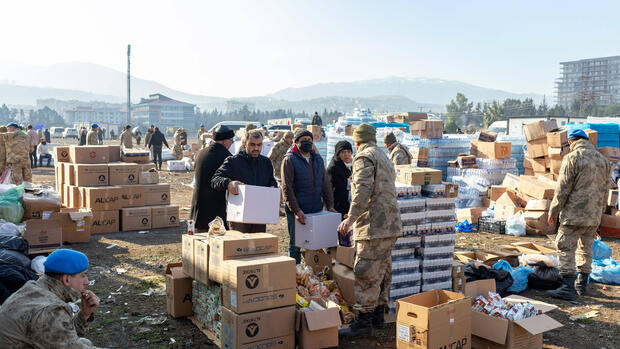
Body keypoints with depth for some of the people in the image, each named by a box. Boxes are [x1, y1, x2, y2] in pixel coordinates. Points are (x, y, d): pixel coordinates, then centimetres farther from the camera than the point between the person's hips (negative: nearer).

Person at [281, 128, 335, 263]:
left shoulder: (318, 159, 12)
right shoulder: (289, 160, -6)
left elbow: (326, 184, 14)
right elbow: (287, 188, -12)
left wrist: (330, 205, 3)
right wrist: (296, 210, -19)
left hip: (317, 211, 5)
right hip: (296, 213, -5)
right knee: (295, 245, 5)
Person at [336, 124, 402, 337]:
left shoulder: (364, 157, -7)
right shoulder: (384, 158, 24)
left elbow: (363, 191, -21)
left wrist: (350, 218, -26)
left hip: (374, 225, -10)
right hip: (390, 224, 10)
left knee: (366, 273, -7)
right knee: (382, 271, 14)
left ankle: (364, 321, -4)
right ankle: (378, 315, 23)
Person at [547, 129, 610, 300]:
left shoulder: (572, 158, -10)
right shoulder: (603, 160, 12)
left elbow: (562, 188, -12)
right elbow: (605, 190, 17)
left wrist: (553, 211, -4)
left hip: (574, 214, -7)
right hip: (594, 215, 7)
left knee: (565, 248, -4)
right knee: (586, 248, 17)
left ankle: (568, 287, -6)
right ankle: (582, 283, 24)